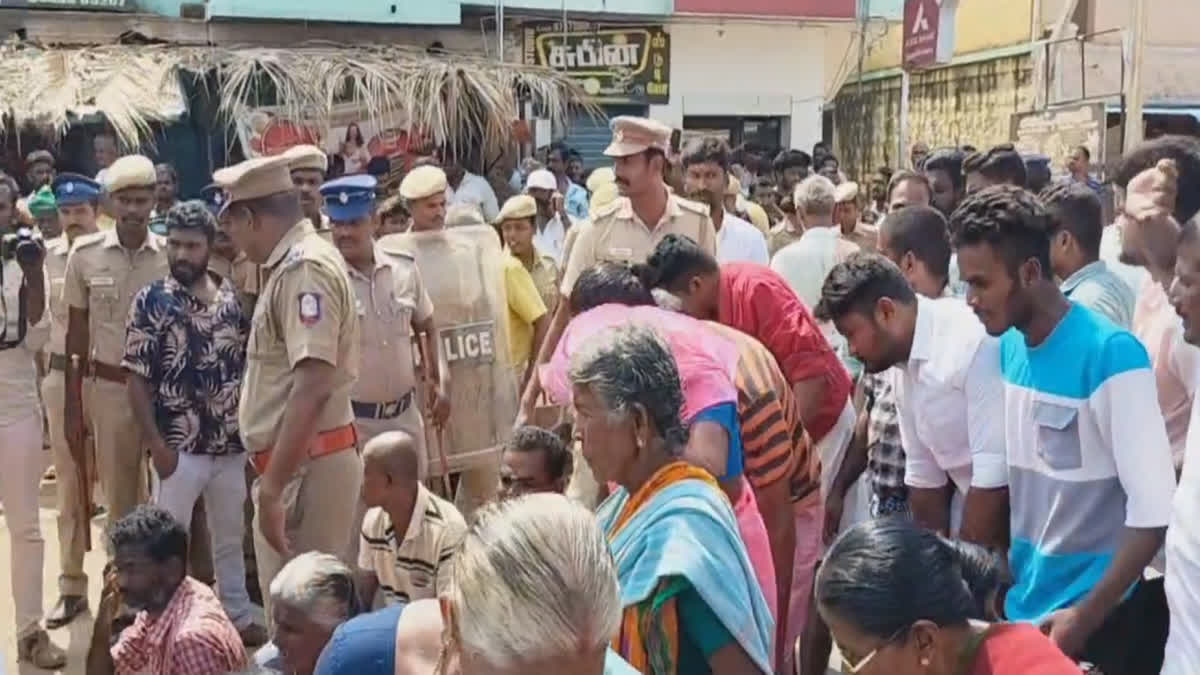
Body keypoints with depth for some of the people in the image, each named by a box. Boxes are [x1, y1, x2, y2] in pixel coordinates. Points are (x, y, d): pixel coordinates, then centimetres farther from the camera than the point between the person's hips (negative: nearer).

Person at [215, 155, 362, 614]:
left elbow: (313, 389, -27)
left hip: (304, 470, -10)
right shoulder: (290, 266, 14)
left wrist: (272, 486, -27)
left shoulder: (304, 269, -17)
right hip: (295, 464, 10)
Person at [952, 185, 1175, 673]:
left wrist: (1086, 615, -18)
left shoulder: (1111, 355, -21)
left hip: (1101, 614, -6)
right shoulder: (1007, 347, 0)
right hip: (1025, 600, 6)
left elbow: (1155, 508, -21)